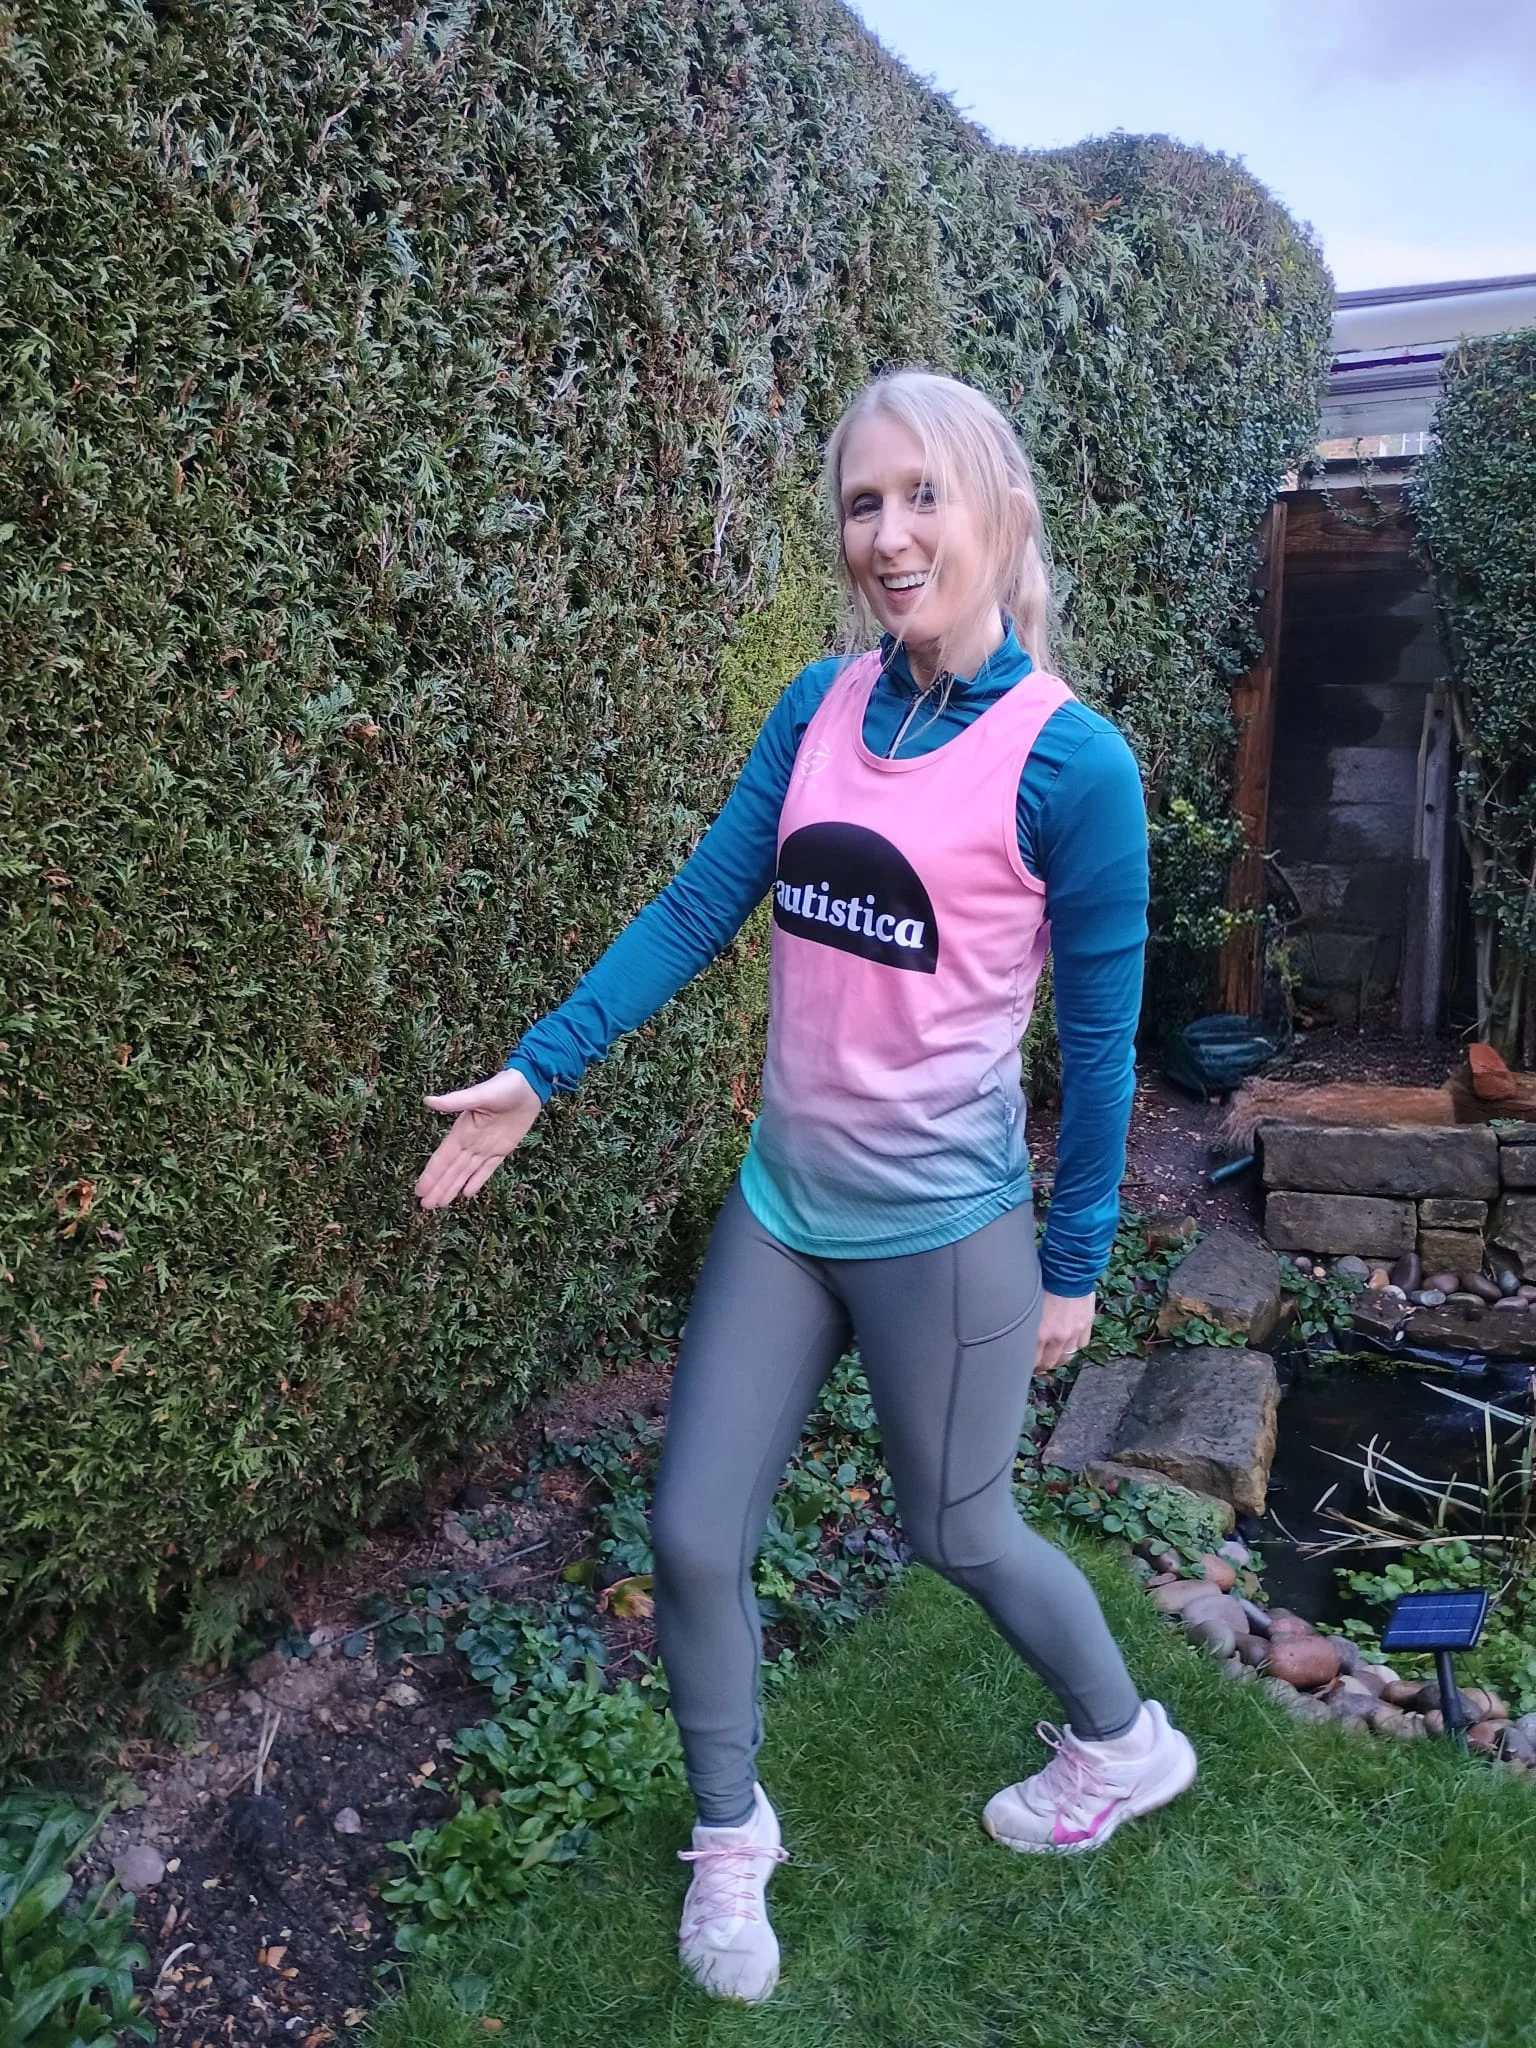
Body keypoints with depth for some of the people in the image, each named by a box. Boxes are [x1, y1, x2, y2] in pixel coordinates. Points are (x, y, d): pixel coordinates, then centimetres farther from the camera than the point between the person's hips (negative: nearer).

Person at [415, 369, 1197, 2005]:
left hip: (943, 1230, -5)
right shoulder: (823, 706, -1)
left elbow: (1098, 1034, -8)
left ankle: (1124, 1743, 49)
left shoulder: (1067, 760, -15)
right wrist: (538, 1070, -4)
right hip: (783, 1201, 5)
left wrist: (1074, 1266, -2)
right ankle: (729, 1838, 38)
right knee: (691, 1538, 9)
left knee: (958, 1534, 16)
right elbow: (697, 907, 1)